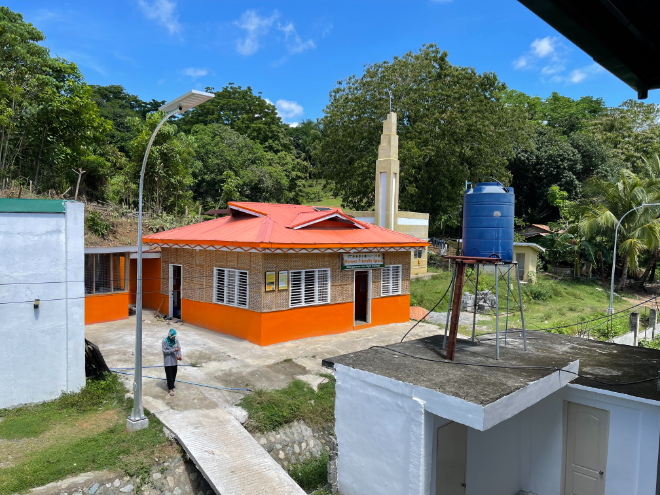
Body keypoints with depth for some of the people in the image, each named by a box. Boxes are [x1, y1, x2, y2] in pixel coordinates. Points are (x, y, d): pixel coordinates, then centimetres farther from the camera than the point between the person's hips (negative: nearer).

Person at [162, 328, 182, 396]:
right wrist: (173, 350, -24)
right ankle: (171, 389, 3)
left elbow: (179, 348, -2)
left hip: (174, 360, 5)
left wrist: (179, 355, -20)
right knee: (169, 374, -3)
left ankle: (169, 384, 38)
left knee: (174, 373, 14)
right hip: (168, 361, -5)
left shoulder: (176, 340, -3)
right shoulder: (165, 341, -15)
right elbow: (164, 351, -15)